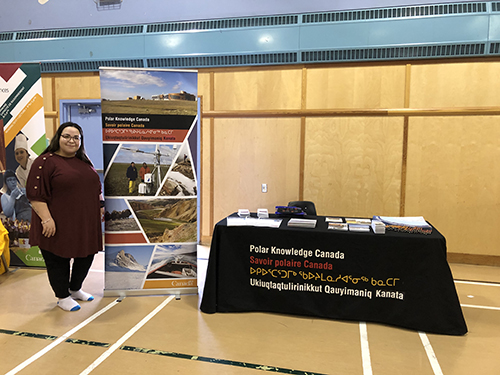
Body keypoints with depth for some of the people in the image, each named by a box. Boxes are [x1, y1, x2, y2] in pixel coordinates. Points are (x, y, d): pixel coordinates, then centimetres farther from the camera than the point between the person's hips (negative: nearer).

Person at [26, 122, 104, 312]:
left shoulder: (84, 161, 12)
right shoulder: (46, 161, -9)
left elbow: (96, 187, 20)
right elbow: (35, 194, -14)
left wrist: (100, 205, 13)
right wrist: (46, 219, -19)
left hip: (85, 223, 7)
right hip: (59, 226, -6)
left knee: (86, 256, 14)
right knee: (58, 260, 6)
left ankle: (75, 289, 35)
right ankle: (63, 297, 24)